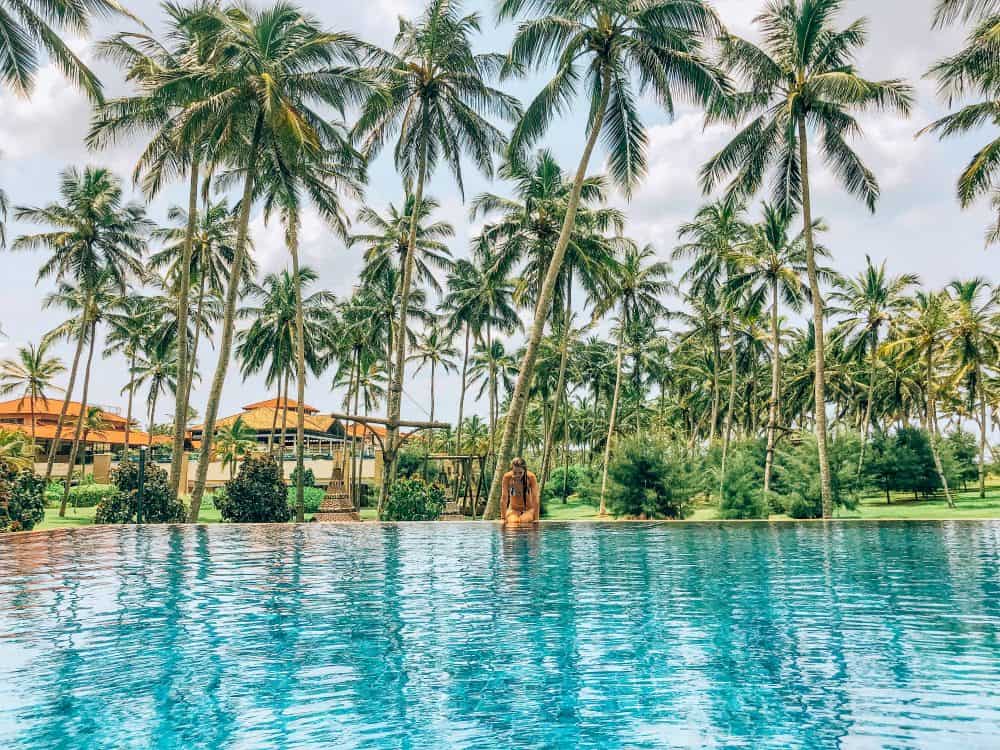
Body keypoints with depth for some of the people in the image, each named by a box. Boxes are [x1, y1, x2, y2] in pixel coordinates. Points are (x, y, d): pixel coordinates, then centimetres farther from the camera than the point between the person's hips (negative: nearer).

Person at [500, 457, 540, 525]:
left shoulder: (531, 477, -20)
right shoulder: (507, 477, -19)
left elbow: (535, 499, -17)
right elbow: (504, 498, -15)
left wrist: (536, 519, -21)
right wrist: (503, 518, -16)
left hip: (529, 509, 0)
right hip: (513, 509, 0)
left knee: (523, 521, -30)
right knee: (513, 522, -30)